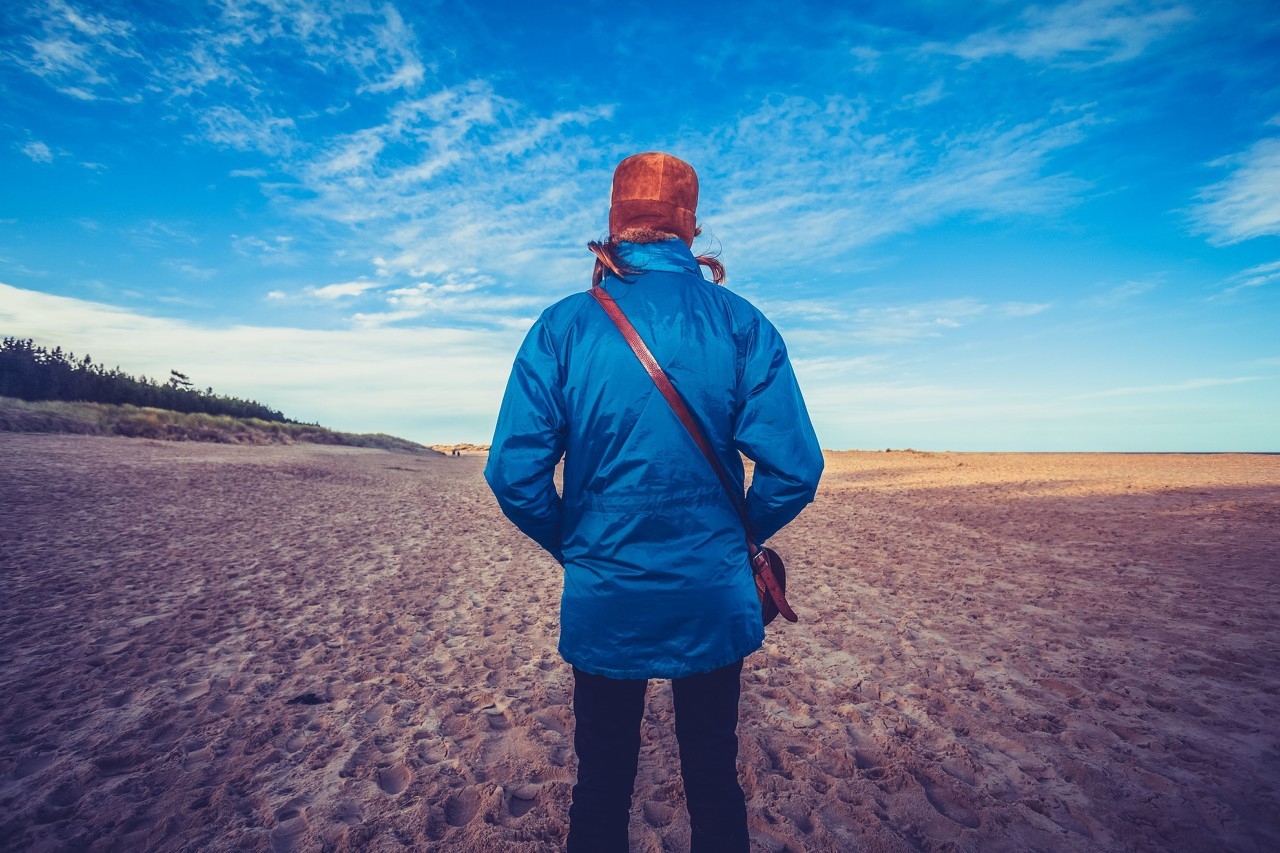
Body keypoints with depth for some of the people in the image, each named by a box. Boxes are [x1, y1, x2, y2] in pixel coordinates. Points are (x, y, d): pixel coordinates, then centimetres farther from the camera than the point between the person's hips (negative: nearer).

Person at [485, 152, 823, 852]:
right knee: (714, 780, 23)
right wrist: (736, 537, 8)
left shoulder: (562, 326, -8)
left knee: (601, 786, 22)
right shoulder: (742, 323, -6)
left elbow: (514, 475, -12)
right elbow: (794, 470, -11)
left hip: (603, 603, 0)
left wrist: (572, 546, 6)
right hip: (715, 602, 1)